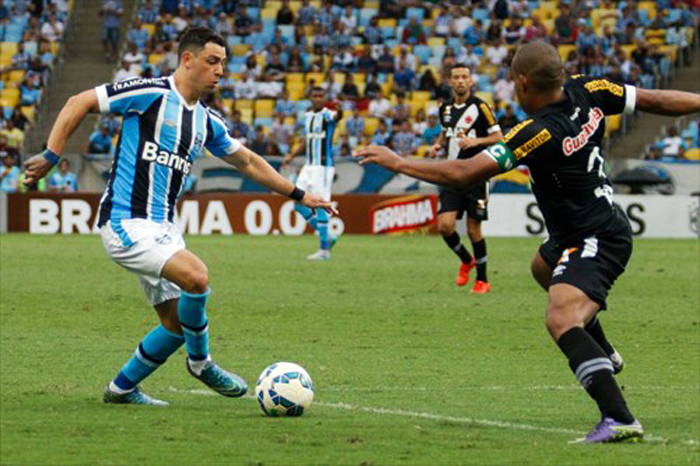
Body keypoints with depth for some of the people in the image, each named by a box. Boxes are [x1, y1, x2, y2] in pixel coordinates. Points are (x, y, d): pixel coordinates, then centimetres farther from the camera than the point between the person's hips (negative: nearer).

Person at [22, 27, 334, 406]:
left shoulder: (206, 122, 13)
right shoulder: (150, 94, -10)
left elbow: (248, 162, 26)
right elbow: (79, 104, -7)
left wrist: (299, 195, 25)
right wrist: (51, 157, -12)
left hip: (162, 228, 9)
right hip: (126, 222, -9)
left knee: (178, 323, 6)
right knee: (195, 275, -27)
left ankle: (122, 388, 24)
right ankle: (200, 362, -4)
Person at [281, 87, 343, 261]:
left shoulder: (327, 115, -10)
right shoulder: (307, 116, 13)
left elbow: (336, 116, -35)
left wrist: (339, 111, -58)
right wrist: (291, 156, 16)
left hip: (323, 166, -8)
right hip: (308, 166, 8)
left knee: (320, 206, -9)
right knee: (299, 204, 8)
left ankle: (324, 250, -4)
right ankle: (326, 237, 19)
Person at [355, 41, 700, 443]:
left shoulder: (540, 133, -28)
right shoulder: (587, 92, -8)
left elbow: (464, 173, -29)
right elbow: (652, 100, 2)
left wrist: (396, 161, -19)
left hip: (594, 240, -11)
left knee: (562, 319, -29)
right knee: (544, 268, 38)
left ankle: (619, 418, -41)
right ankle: (604, 355, 54)